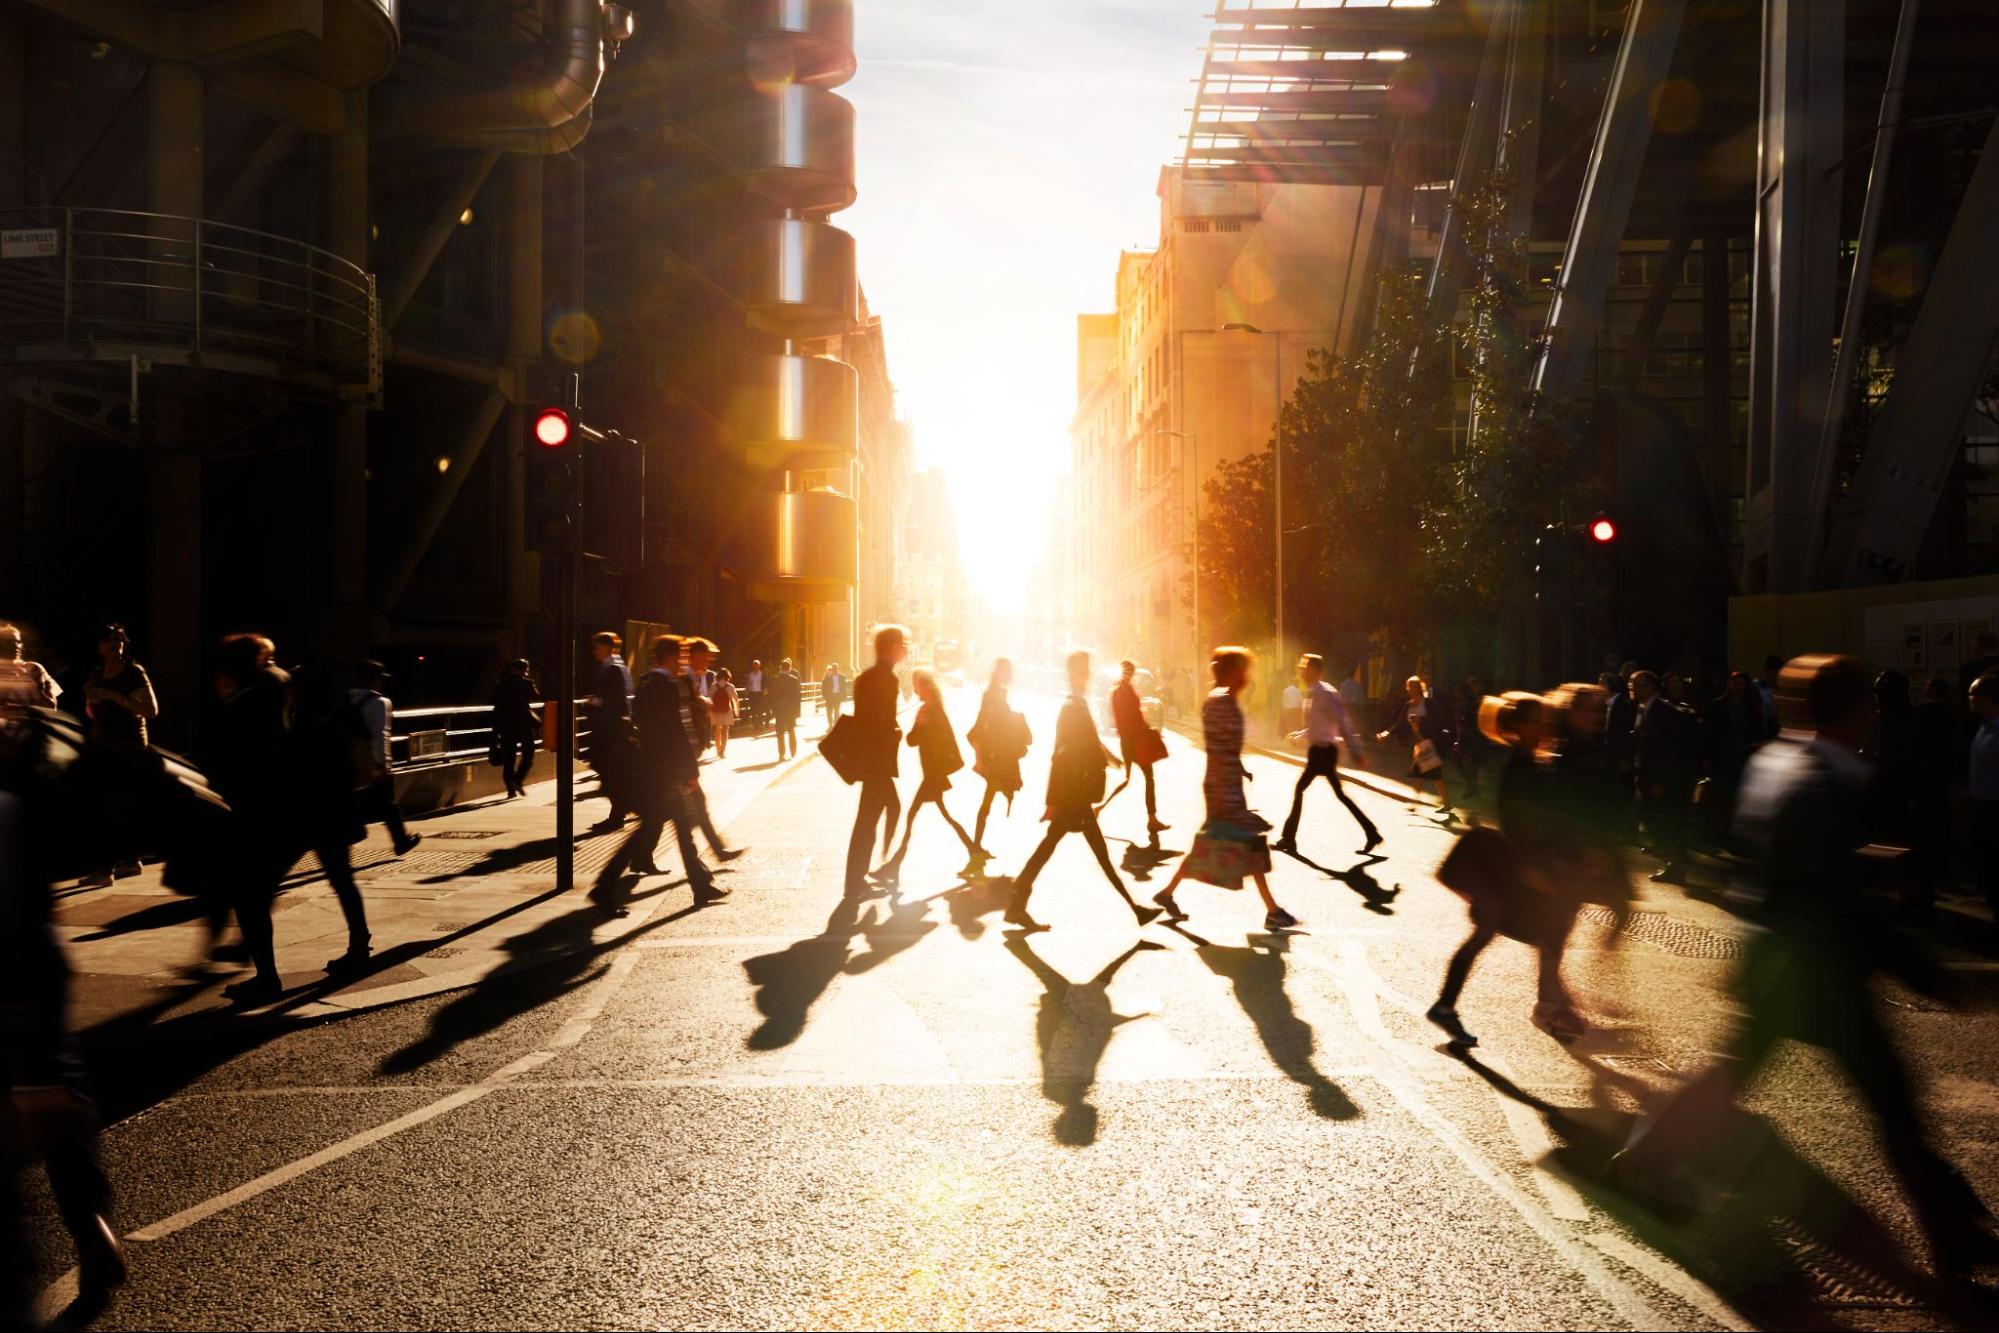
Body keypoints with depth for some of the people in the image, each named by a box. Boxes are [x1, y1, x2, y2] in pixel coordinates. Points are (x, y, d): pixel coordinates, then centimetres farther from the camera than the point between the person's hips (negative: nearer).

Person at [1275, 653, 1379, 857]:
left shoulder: (1325, 693, -16)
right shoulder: (1312, 693, 13)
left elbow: (1343, 722, -21)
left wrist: (1355, 752, -24)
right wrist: (1300, 735, 16)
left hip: (1322, 750, -10)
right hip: (1319, 749, 10)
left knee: (1299, 789, -5)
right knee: (1339, 794, 12)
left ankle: (1289, 839, 2)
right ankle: (1372, 833, 15)